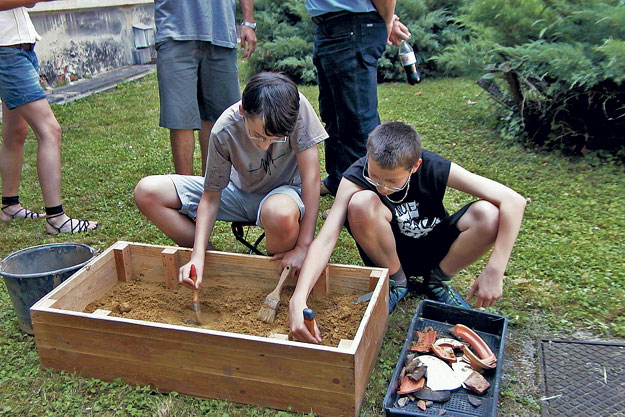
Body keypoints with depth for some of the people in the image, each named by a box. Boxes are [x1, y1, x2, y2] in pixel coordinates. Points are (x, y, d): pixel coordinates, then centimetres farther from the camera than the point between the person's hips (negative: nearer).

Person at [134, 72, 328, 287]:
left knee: (281, 214, -43)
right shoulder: (224, 131, -24)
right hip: (241, 189, 3)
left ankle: (279, 276, -9)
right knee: (147, 192, -11)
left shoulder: (298, 107, -29)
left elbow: (311, 177, -25)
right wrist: (198, 256, -26)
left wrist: (303, 247, -27)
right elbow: (210, 198, -14)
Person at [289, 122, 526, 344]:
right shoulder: (356, 178, -26)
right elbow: (325, 240, -34)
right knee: (362, 203, -32)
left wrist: (494, 272, -32)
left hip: (433, 250, 1)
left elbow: (513, 201, -25)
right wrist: (298, 299, -48)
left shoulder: (435, 169, -25)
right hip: (389, 254, -1)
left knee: (488, 214, -28)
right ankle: (395, 281, -5)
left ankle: (438, 280, 0)